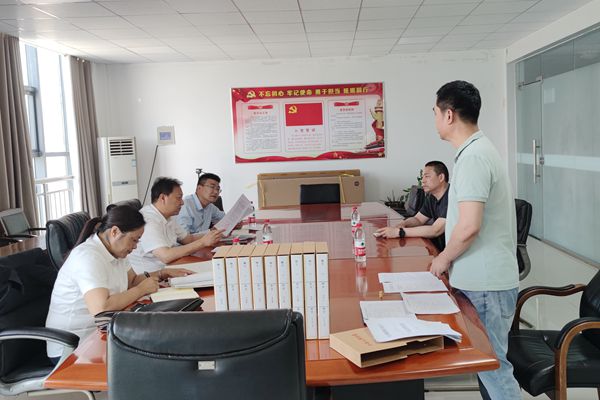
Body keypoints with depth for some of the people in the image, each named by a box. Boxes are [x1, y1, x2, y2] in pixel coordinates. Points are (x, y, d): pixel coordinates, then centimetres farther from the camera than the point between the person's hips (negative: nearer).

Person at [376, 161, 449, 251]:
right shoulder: (431, 197, 9)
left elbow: (435, 231, -27)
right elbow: (418, 219, 16)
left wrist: (399, 232, -25)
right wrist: (401, 225, -8)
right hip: (440, 246, 8)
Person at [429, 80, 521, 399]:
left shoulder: (473, 157, -19)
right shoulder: (479, 149, 13)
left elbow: (469, 226, -26)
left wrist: (443, 259, -10)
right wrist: (450, 257, 17)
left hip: (485, 284, -10)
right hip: (484, 278, 10)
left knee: (492, 365, 1)